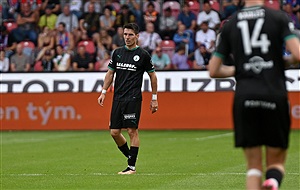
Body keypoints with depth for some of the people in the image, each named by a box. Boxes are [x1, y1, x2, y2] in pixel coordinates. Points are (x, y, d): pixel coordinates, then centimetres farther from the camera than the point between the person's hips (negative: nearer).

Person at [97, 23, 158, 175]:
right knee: (114, 132, 2)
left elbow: (152, 75, 5)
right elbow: (110, 73, 18)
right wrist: (104, 92, 9)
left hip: (133, 98, -5)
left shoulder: (143, 55, -1)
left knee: (132, 131, -8)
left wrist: (154, 98, 4)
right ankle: (130, 156, 21)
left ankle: (132, 166, -2)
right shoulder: (117, 53, 11)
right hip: (117, 98, 5)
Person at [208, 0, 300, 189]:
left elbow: (213, 70, 13)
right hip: (275, 95, -2)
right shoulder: (279, 17, 3)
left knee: (254, 165, 11)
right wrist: (285, 61, 13)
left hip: (244, 97, 2)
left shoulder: (230, 24, 11)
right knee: (276, 162, 10)